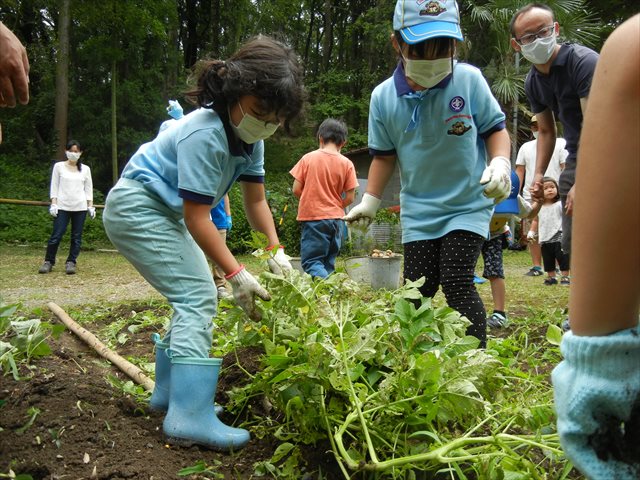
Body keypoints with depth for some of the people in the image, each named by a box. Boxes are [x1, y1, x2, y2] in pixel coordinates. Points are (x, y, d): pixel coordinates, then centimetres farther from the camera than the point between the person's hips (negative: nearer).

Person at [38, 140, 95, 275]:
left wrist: (91, 206, 4)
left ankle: (71, 262, 10)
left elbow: (88, 189, 11)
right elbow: (54, 186, 5)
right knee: (56, 235, -4)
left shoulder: (85, 169, 10)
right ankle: (48, 262, 9)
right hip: (62, 206, -1)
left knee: (77, 237, 2)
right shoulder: (59, 166, 6)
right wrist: (53, 204, -4)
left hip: (80, 207, 1)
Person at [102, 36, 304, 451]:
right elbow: (197, 219, -28)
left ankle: (170, 392, 24)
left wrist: (277, 252, -8)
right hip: (136, 207, -10)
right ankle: (189, 419, -19)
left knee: (197, 298, 11)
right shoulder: (205, 134, -28)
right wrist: (237, 275, -28)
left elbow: (256, 200, 3)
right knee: (198, 297, -18)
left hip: (166, 213, 10)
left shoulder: (248, 135, -1)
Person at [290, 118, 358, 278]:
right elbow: (350, 198, -2)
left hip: (312, 217, -3)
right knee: (329, 262, 14)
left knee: (311, 262, -4)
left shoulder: (308, 158, -3)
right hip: (336, 219, 3)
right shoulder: (347, 164, 0)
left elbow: (296, 189, -2)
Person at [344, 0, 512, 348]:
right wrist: (369, 202, 5)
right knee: (417, 291, 2)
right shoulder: (384, 97, -6)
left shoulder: (469, 79, -12)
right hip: (418, 211, 3)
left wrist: (500, 163, -19)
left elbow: (494, 127, 0)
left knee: (457, 282, -13)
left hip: (468, 205, -2)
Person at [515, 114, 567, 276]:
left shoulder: (560, 144, 6)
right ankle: (536, 266, 10)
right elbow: (519, 171, 14)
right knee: (532, 234, 3)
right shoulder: (526, 147, 18)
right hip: (530, 197, 4)